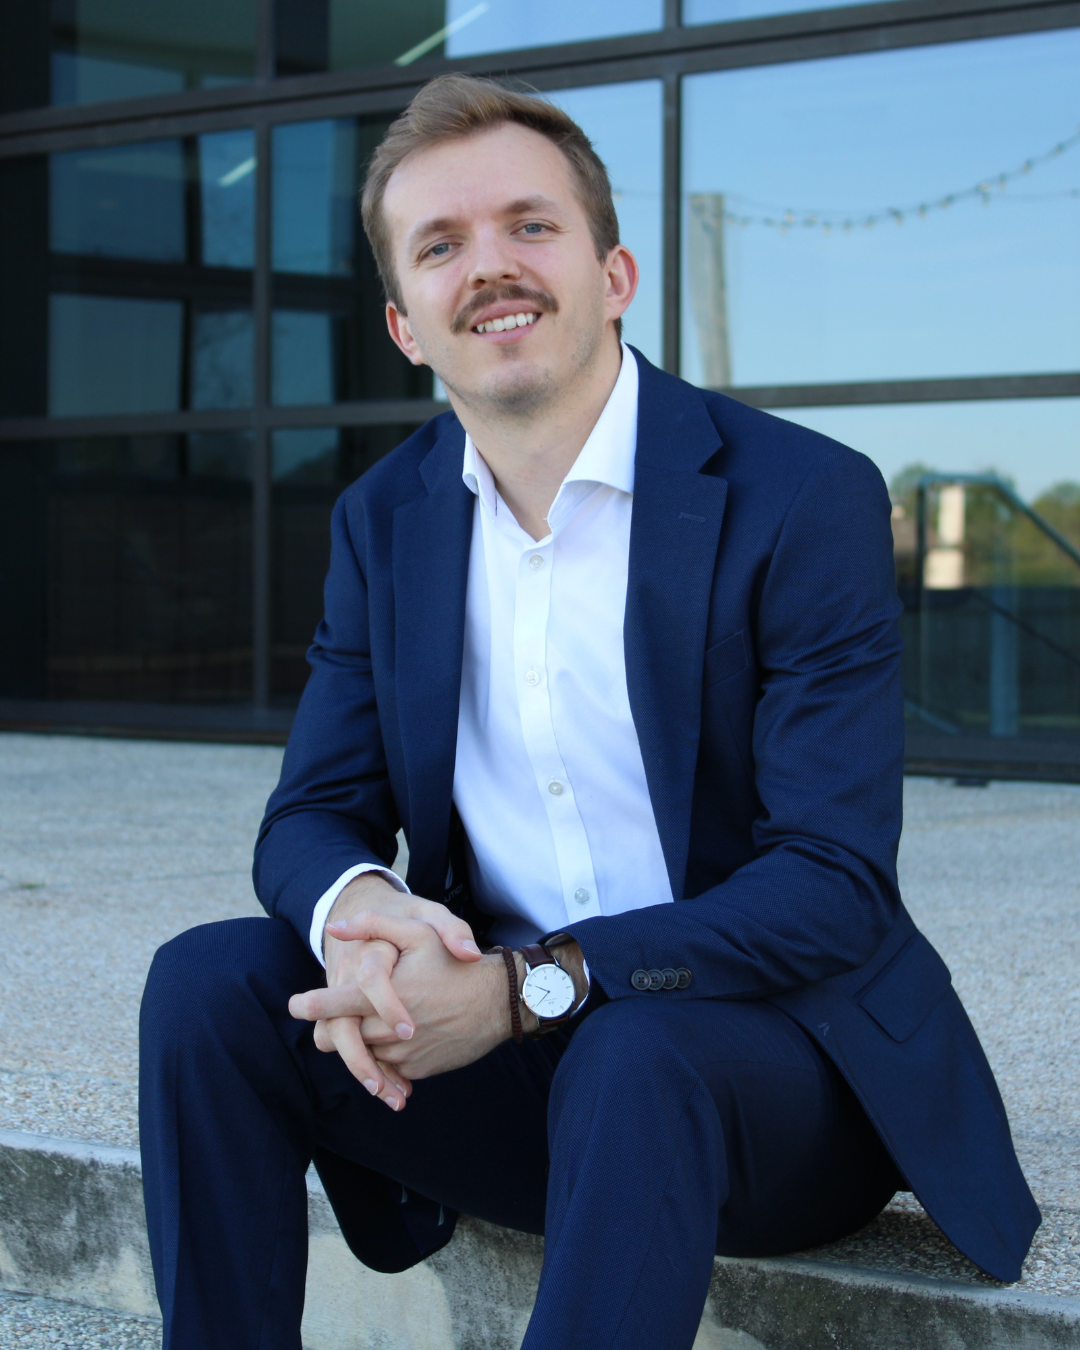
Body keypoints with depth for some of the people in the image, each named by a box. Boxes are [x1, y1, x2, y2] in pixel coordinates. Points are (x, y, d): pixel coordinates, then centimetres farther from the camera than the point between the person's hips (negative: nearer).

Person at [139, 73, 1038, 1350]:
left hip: (772, 1057, -5)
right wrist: (356, 909, -21)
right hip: (506, 1056, 5)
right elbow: (314, 813, 5)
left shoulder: (805, 498, -13)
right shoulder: (384, 520, 5)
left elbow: (834, 884, -18)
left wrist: (534, 985, -29)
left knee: (633, 1056, -37)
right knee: (210, 981, -16)